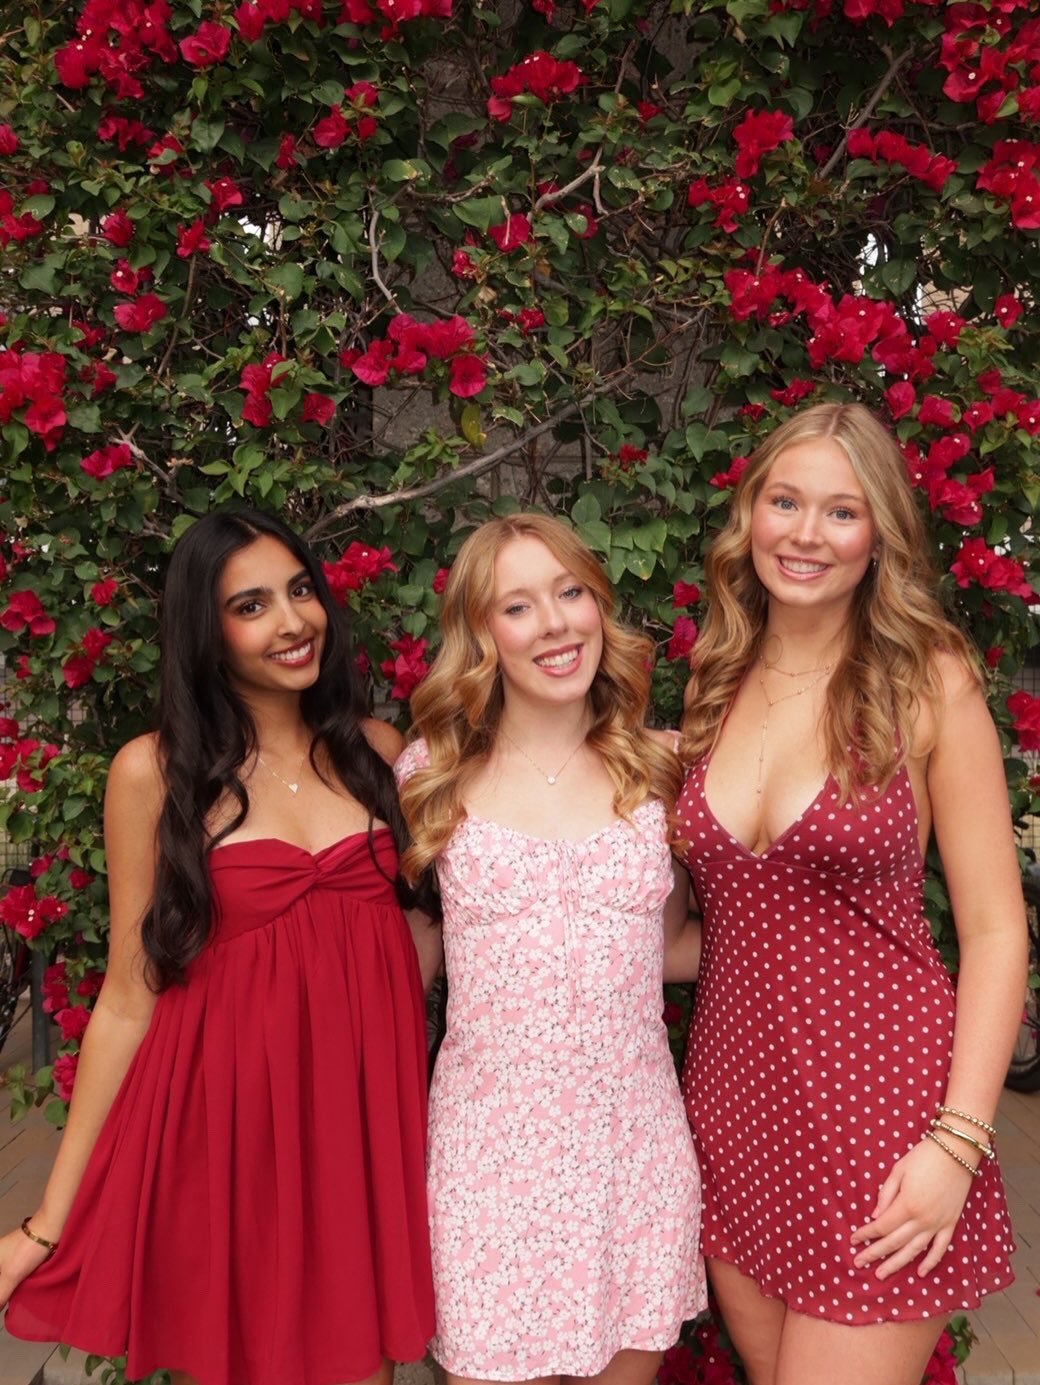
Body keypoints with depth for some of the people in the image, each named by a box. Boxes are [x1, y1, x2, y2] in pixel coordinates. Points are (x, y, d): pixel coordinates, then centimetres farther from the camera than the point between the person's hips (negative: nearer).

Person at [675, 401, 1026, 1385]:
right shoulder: (716, 688, 5)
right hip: (733, 1101, 4)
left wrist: (959, 1141, -13)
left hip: (878, 1111, -4)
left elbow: (993, 931, -8)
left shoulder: (927, 683, -7)